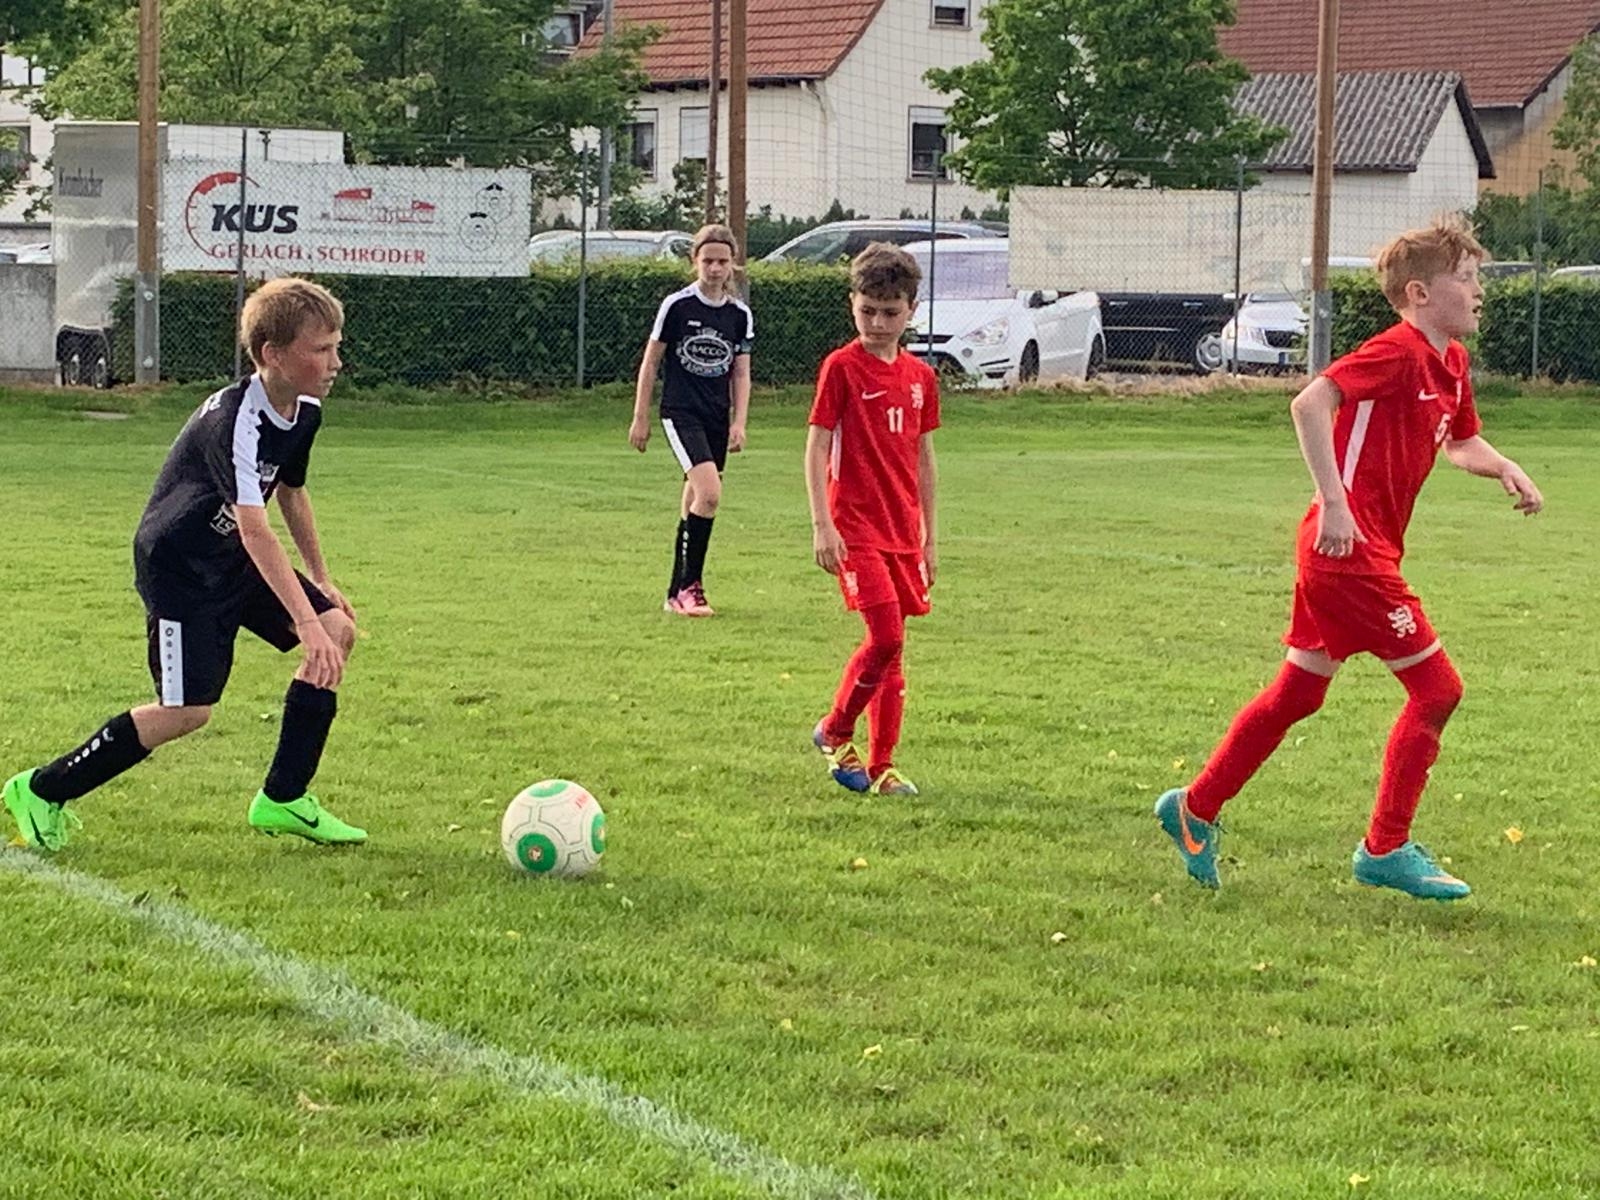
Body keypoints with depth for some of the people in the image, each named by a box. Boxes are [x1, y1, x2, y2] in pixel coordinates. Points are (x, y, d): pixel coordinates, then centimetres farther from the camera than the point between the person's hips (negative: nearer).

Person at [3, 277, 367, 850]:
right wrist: (306, 622, -43)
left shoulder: (304, 412, -1)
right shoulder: (235, 420, -30)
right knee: (188, 710, -13)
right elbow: (254, 529, -39)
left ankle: (283, 799, 5)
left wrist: (322, 581, 20)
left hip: (231, 560, 9)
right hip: (176, 566, -9)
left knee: (338, 630, -4)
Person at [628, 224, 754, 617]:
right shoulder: (676, 305, -6)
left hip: (717, 418, 5)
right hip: (681, 412, -5)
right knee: (709, 493, -20)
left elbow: (741, 373, 10)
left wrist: (739, 424, 1)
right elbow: (650, 363, 0)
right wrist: (640, 418, 0)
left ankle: (678, 593, 17)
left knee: (695, 503, 9)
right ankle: (689, 585, -12)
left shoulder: (740, 314, 6)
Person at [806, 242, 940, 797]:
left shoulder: (920, 375, 9)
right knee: (886, 636, -14)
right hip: (856, 527, -5)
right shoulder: (842, 368, -7)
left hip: (903, 529, 6)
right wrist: (822, 525, -14)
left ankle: (881, 765, 13)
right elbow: (817, 446, -7)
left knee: (892, 646, 6)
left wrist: (929, 536, 17)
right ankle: (835, 732, 6)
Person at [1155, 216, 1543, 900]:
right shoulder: (1398, 351, -14)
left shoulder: (1451, 364, 14)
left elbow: (1460, 441, 32)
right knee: (1436, 688, -6)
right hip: (1351, 548, -10)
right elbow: (1310, 403, -25)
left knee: (1297, 693, 17)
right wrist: (1335, 503, -29)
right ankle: (1386, 850, 2)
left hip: (1343, 552, 10)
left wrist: (1504, 469, 11)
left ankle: (1196, 809, 27)